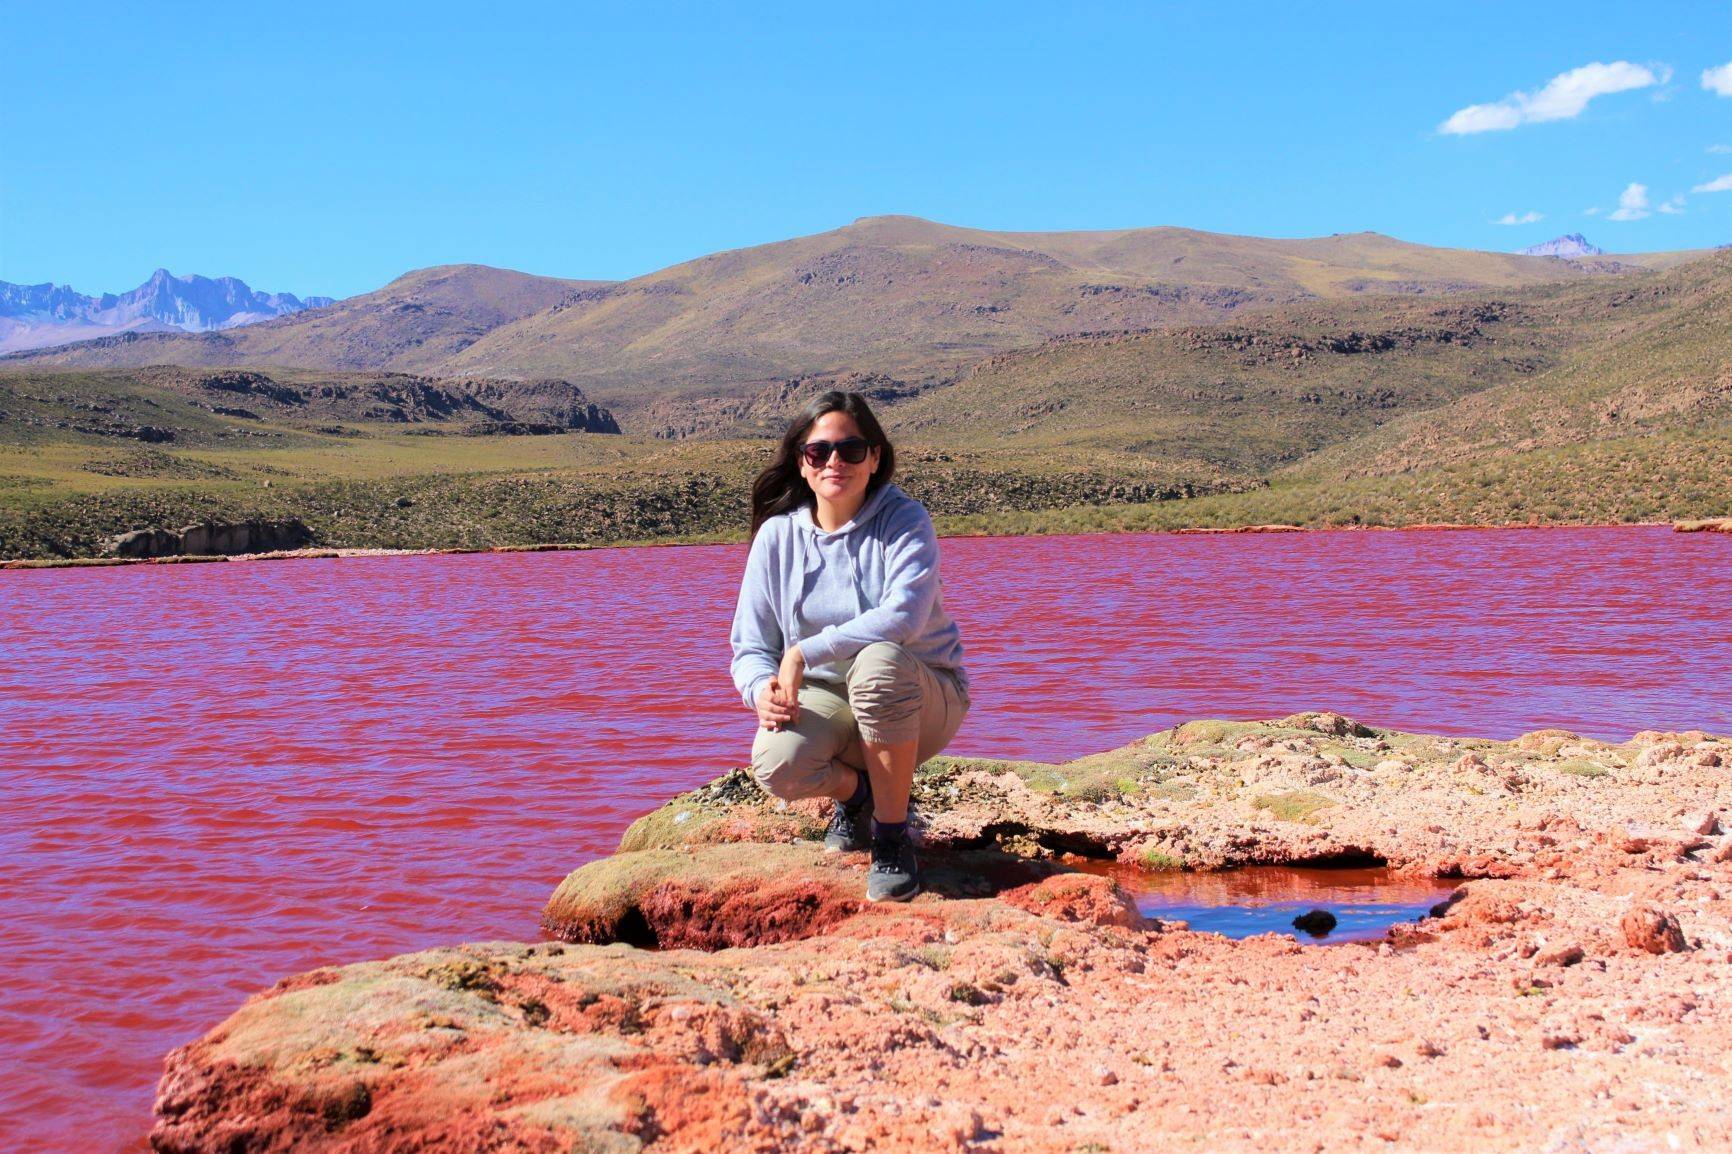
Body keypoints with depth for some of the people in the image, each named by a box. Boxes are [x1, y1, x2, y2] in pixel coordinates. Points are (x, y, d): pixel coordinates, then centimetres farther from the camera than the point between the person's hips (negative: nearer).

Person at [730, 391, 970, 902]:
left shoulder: (904, 520, -12)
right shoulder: (777, 534, -2)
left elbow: (903, 616, -29)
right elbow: (750, 643, 0)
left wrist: (805, 653, -30)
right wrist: (761, 688, -23)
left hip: (919, 698, -2)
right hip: (823, 697, 3)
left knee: (878, 660, -38)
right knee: (774, 764, -31)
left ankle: (893, 839, -20)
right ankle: (855, 792, 10)